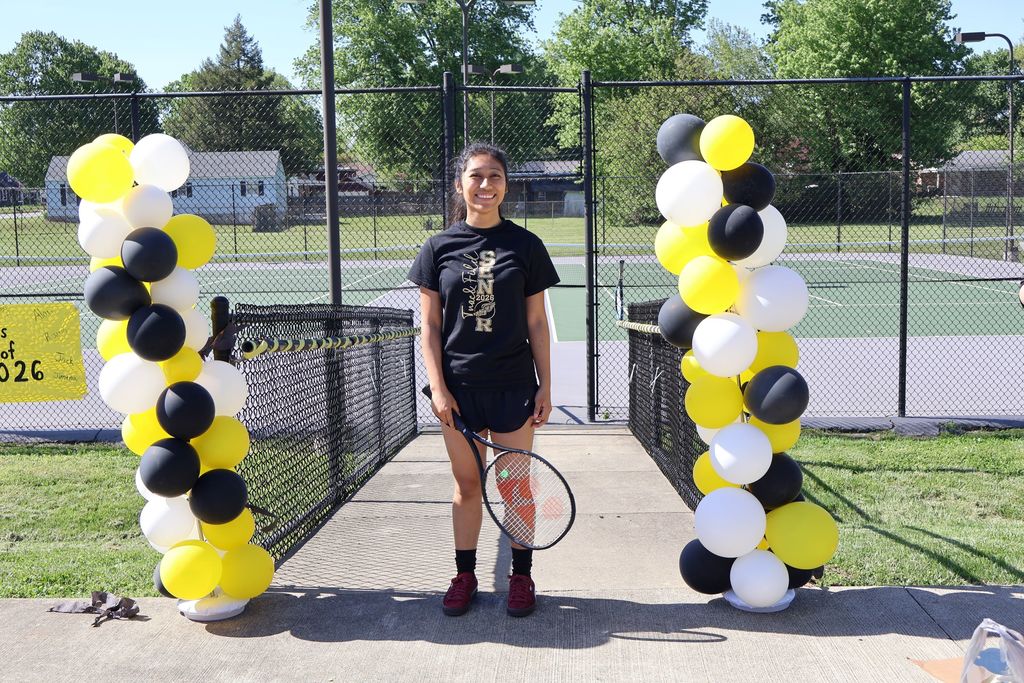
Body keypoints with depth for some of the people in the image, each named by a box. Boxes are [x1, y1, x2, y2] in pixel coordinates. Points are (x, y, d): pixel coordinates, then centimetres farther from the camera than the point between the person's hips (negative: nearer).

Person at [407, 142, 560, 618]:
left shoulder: (525, 245, 1)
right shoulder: (439, 247, 1)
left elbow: (537, 323, 3)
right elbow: (430, 325, 2)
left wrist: (545, 386, 0)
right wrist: (438, 387, -5)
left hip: (513, 386, 0)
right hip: (459, 387, 1)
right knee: (466, 484, 11)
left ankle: (521, 576, 22)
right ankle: (465, 575, 25)